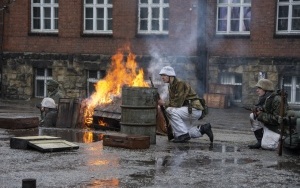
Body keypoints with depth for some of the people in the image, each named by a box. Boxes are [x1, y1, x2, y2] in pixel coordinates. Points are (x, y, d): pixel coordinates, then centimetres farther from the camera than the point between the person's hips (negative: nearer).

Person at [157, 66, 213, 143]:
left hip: (194, 109, -10)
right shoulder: (171, 87, 11)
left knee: (170, 111, -27)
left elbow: (177, 103, -23)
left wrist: (164, 103, -15)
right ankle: (202, 129, 17)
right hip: (187, 110, 10)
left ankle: (183, 135, -17)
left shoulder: (180, 84, -18)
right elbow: (172, 103, 12)